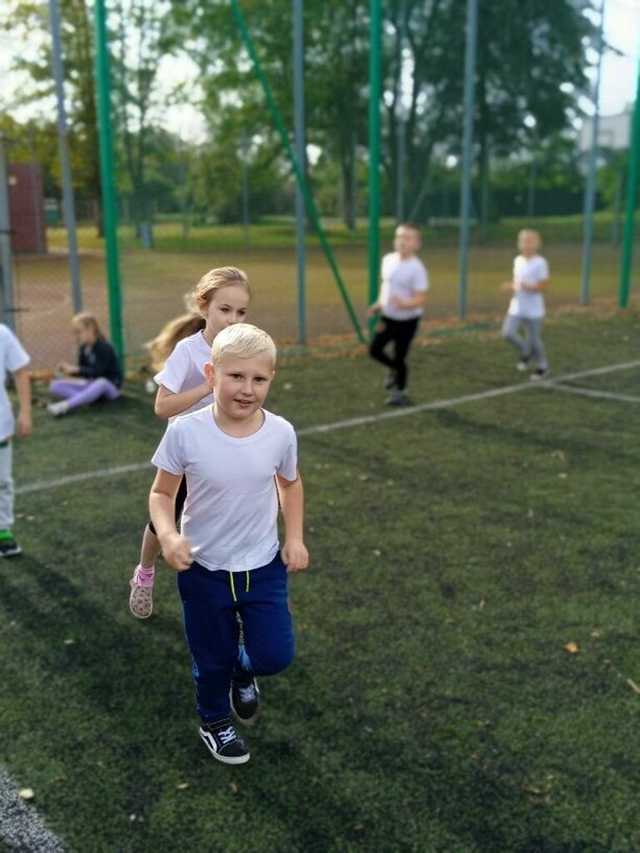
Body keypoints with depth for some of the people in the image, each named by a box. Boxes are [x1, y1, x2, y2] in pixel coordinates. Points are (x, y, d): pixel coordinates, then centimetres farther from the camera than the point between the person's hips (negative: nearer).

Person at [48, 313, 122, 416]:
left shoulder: (104, 347, -17)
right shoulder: (83, 348, 5)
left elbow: (98, 371, -25)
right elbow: (82, 369, 8)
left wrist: (76, 369, -27)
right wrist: (69, 369, -11)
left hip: (110, 385, -7)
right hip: (91, 384, 7)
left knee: (101, 383, -44)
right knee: (55, 386, -8)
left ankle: (65, 405, -52)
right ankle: (87, 397, -30)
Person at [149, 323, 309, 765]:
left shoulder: (281, 432, -14)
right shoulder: (185, 432, -21)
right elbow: (162, 493, -9)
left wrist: (295, 537, -1)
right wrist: (168, 535, -27)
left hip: (264, 567, 2)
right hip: (204, 569, -1)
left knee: (276, 655, 4)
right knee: (213, 661, 16)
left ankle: (243, 672, 41)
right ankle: (215, 721, 48)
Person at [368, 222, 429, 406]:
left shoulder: (417, 269, -20)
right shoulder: (388, 260, -1)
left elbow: (420, 300, -23)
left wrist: (404, 304, -42)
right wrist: (378, 305, 6)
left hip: (407, 320, -6)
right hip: (387, 316, 6)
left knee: (399, 357, 1)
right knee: (375, 350, 5)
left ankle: (399, 393, 25)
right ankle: (395, 370, 36)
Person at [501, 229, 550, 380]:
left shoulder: (540, 263, -11)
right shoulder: (518, 260, 7)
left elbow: (543, 286, -12)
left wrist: (529, 287, -29)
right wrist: (511, 285, -3)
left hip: (534, 310, -5)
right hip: (516, 307, 5)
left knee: (533, 339, 4)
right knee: (508, 333, -10)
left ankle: (542, 366, 28)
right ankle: (526, 352, 19)